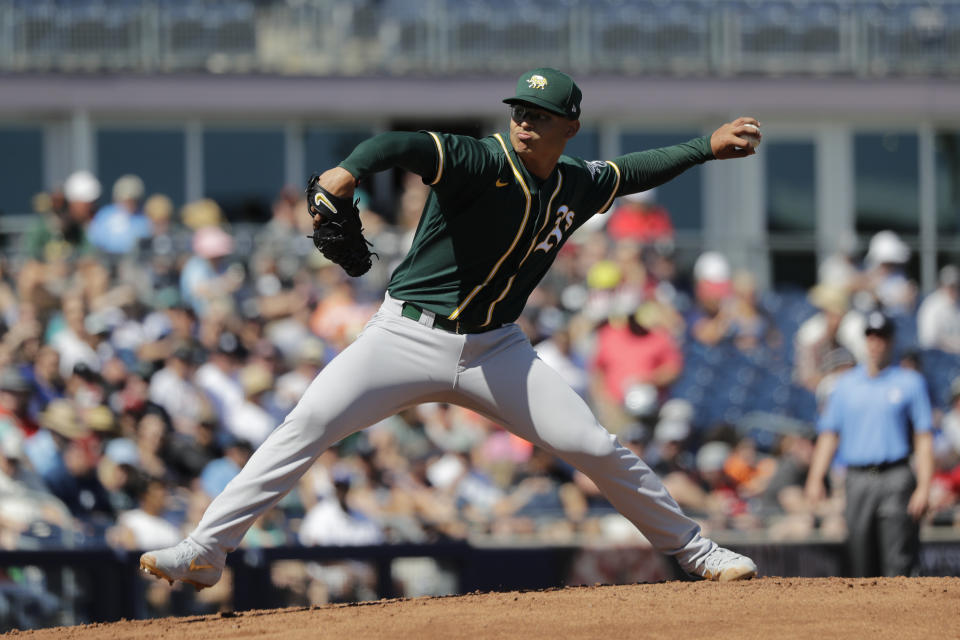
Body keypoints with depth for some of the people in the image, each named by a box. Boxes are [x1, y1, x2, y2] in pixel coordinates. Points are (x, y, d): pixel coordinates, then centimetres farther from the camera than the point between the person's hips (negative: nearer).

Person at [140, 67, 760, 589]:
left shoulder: (577, 186, 5)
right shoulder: (483, 162, -15)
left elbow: (631, 172, 29)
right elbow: (406, 145, -35)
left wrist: (706, 147, 29)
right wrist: (349, 170, -54)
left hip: (495, 349, 4)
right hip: (408, 334, -4)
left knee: (595, 446, -3)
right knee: (306, 425, -19)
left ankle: (693, 548, 17)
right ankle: (204, 552, -16)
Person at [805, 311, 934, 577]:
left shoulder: (910, 382, 7)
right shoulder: (846, 384, 15)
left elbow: (924, 437, 2)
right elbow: (829, 433, 13)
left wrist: (924, 487, -7)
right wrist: (815, 479, 0)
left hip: (895, 478, -3)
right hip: (858, 481, 3)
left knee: (898, 562, -12)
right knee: (862, 562, 4)